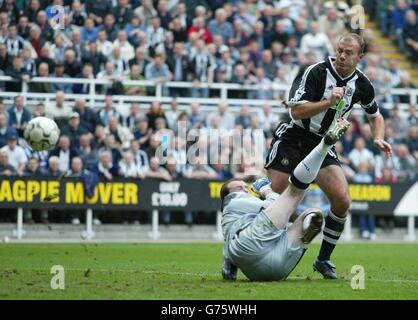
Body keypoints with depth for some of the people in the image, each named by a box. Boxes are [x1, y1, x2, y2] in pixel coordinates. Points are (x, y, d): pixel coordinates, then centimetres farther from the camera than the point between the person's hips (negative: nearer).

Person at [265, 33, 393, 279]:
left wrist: (379, 138, -1)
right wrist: (329, 101, -31)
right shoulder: (316, 72, -17)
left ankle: (324, 260, 5)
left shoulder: (362, 84, 0)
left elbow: (375, 115, 18)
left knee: (342, 201, -11)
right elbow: (296, 110, -22)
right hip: (292, 138, -4)